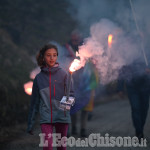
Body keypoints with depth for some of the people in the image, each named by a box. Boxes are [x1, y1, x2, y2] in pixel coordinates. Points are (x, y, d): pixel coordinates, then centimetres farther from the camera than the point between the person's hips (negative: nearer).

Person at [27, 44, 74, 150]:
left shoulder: (63, 74, 0)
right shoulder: (39, 77, 6)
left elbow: (71, 94, 1)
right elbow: (35, 101, 13)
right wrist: (30, 123, 15)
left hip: (62, 116, 0)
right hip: (46, 117, 0)